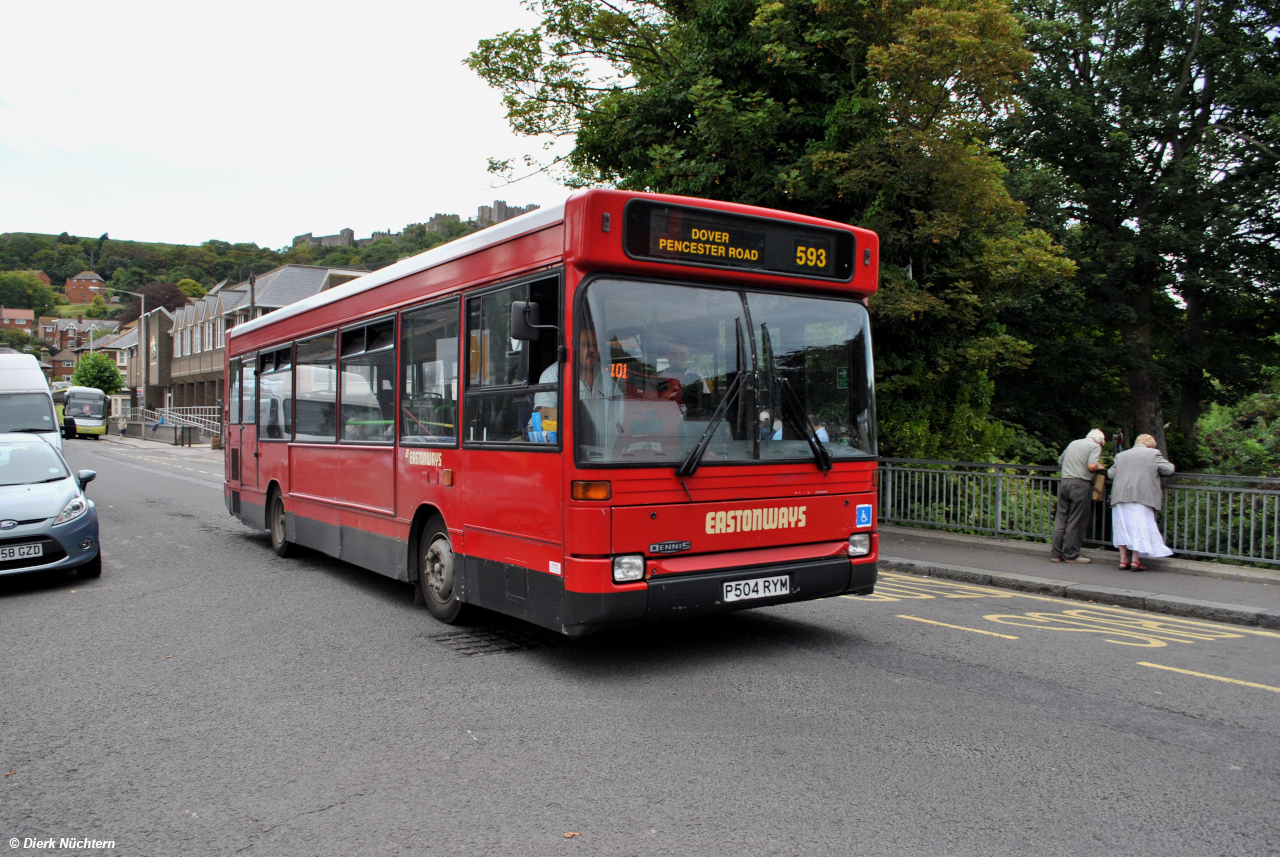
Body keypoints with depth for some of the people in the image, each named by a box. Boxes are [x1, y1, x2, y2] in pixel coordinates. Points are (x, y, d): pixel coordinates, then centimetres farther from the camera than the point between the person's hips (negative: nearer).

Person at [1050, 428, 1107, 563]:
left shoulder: (1073, 443, 21)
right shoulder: (1095, 446, 2)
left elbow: (1060, 462, 27)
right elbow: (1091, 465, -14)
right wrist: (1099, 467, 6)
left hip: (1064, 482, 6)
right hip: (1080, 484, -6)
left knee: (1061, 518, 7)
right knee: (1076, 521, 0)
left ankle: (1056, 554, 7)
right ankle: (1071, 555, 4)